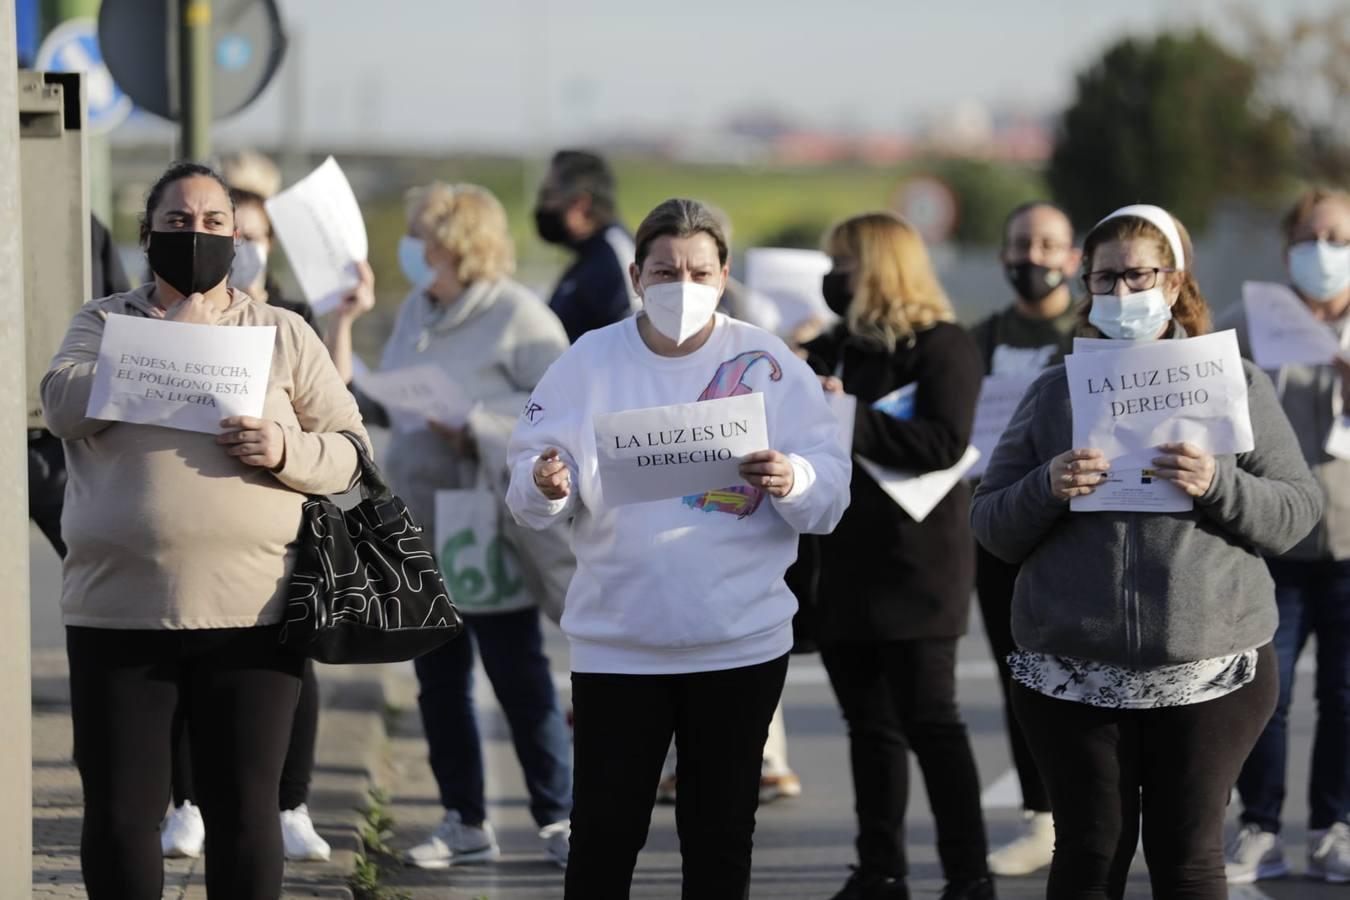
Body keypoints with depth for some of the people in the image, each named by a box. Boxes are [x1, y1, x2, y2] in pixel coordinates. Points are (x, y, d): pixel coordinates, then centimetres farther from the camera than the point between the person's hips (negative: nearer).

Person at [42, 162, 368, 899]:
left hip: (250, 615, 0)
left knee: (244, 810, 2)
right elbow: (63, 404, -8)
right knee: (119, 811, 3)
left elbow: (350, 447, 7)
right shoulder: (104, 321, 11)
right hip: (119, 613, 0)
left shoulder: (284, 335, 11)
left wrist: (286, 452, -14)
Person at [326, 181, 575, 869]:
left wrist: (473, 426, -21)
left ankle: (558, 817, 4)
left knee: (518, 678, -4)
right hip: (421, 528, 7)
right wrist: (345, 326, 6)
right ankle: (465, 823, 19)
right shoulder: (416, 311, 12)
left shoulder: (519, 317, -10)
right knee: (439, 681, 10)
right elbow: (375, 405, 11)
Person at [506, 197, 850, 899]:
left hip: (741, 641, 0)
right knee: (603, 834, 1)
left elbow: (832, 493, -3)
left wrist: (794, 481, -25)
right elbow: (528, 492, 1)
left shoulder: (768, 365, 0)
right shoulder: (589, 362, 1)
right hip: (615, 643, 0)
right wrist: (545, 487, -23)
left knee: (720, 834, 9)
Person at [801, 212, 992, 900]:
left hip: (914, 566, -7)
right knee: (869, 722, 10)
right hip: (845, 565, 7)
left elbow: (944, 441, -21)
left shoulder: (942, 347, -7)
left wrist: (849, 419, -23)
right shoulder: (833, 349, 16)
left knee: (928, 721, -6)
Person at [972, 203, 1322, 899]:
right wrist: (1045, 489, -13)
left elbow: (1297, 509, 2)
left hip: (1208, 668, -1)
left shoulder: (1237, 385, 7)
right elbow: (991, 527, 8)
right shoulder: (1054, 392, 11)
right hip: (1072, 674, 1)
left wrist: (1218, 487, -16)